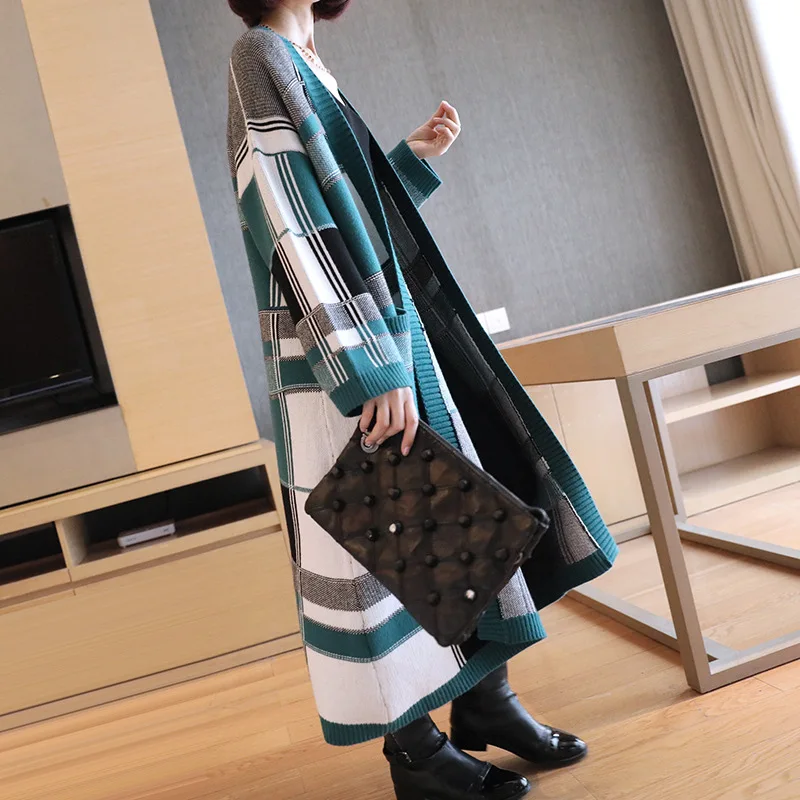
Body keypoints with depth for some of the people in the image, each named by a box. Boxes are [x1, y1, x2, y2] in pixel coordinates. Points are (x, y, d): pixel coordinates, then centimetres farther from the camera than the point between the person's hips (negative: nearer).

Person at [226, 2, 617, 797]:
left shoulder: (307, 67, 19)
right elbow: (292, 225, -20)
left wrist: (416, 157, 11)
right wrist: (370, 368, -25)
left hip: (386, 326, 9)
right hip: (338, 355, -9)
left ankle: (483, 697, 24)